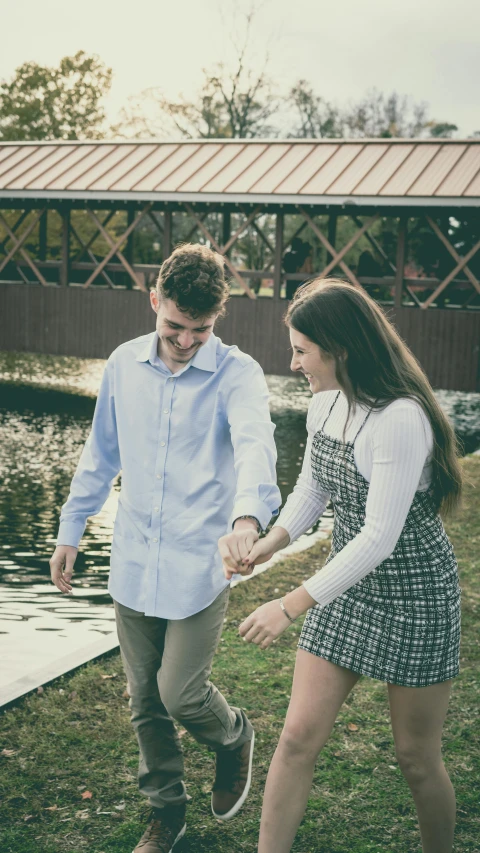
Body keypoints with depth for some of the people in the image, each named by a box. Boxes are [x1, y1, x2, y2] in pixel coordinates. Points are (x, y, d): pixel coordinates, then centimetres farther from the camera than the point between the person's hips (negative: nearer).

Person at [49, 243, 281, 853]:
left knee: (180, 694, -4)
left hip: (200, 564, -4)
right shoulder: (123, 365, 3)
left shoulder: (236, 374, -12)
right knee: (145, 701, 13)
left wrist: (248, 514, -51)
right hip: (133, 562, 4)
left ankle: (234, 737, 32)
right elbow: (100, 455, 14)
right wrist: (70, 531, 15)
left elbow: (254, 443, -32)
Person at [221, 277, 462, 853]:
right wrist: (273, 540, -7)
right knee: (298, 736, 4)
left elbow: (380, 537, -28)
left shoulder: (402, 419, -27)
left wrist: (290, 606, -28)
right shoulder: (325, 403, -1)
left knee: (416, 757, 9)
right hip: (348, 584, 7)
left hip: (414, 594, -7)